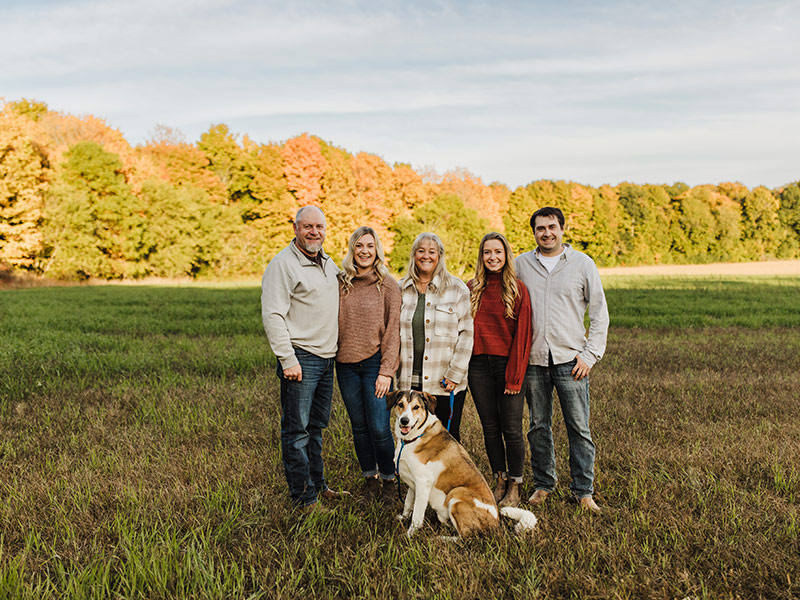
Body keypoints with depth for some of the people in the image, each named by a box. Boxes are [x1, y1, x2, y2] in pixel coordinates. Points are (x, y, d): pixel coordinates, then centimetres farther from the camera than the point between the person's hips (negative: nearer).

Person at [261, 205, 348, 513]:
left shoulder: (328, 263, 14)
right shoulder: (283, 264, -11)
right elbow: (272, 315, -17)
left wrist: (336, 349, 20)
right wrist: (288, 359, -21)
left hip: (327, 358, 8)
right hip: (301, 359, -8)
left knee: (317, 426, 17)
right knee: (297, 429, -2)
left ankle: (317, 484, 28)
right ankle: (303, 497, 7)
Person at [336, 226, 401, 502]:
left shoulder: (388, 285, -2)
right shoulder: (340, 282, 6)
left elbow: (393, 330, -4)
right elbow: (333, 323, 12)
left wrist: (386, 371, -9)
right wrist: (331, 356, 3)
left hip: (375, 363, -3)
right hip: (346, 364, 3)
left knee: (379, 428, -5)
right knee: (359, 426, 11)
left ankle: (389, 479, 17)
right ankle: (369, 477, 29)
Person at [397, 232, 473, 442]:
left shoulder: (457, 288, 1)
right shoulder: (400, 289, 9)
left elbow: (466, 333, -3)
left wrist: (455, 374, -9)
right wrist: (393, 369, 6)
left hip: (446, 383, -2)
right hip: (410, 382, 3)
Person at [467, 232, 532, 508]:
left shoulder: (518, 289, -3)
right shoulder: (472, 289, 7)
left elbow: (522, 335, -5)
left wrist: (515, 377, -10)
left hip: (507, 365, -3)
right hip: (479, 366, 3)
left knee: (511, 430, 1)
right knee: (490, 428, 10)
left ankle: (515, 488, 17)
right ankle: (500, 482, 25)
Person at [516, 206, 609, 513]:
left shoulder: (583, 264, 3)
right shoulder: (522, 264, 8)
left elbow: (599, 313, 5)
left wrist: (590, 354, -4)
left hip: (570, 360, -2)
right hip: (533, 360, 2)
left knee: (579, 427, 0)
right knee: (538, 426, 10)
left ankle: (584, 490, 13)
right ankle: (543, 484, 24)